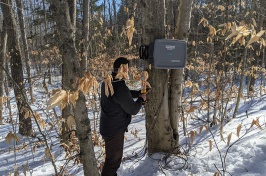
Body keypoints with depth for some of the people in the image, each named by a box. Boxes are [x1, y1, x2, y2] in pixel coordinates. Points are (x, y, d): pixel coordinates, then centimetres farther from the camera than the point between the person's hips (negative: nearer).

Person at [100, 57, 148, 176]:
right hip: (114, 129, -10)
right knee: (113, 159, 5)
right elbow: (133, 110, -19)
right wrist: (141, 99, -3)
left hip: (108, 126, 10)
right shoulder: (120, 88, -30)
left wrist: (139, 93, 9)